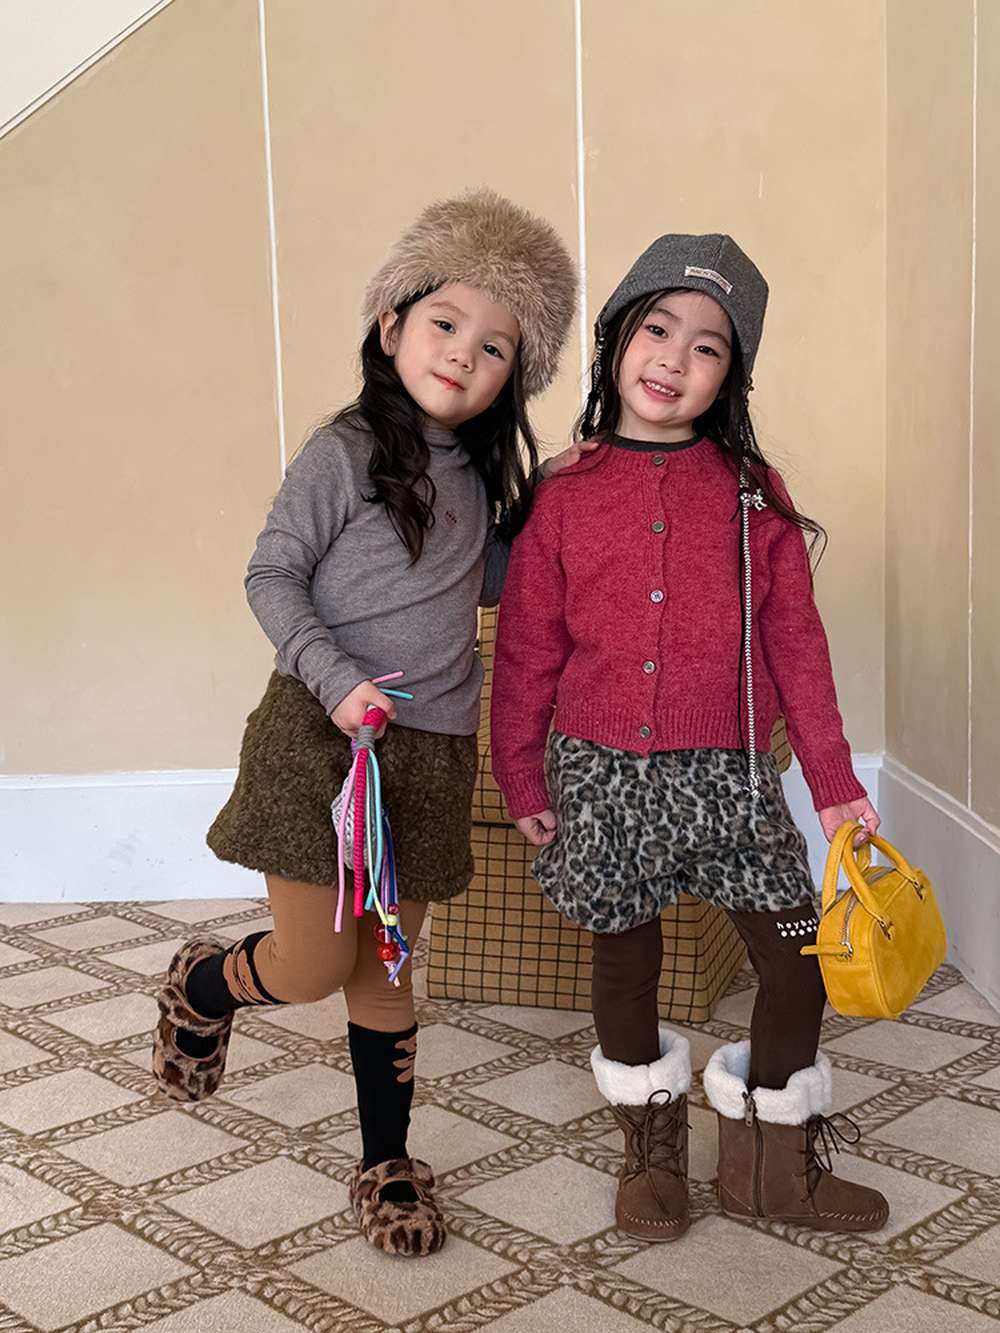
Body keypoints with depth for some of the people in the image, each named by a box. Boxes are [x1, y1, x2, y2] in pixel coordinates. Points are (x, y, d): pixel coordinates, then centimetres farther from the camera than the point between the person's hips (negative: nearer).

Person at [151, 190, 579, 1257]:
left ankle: (387, 1165, 28)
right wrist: (335, 678, -21)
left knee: (384, 969, 13)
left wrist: (543, 500, 8)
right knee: (313, 966, -2)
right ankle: (200, 986, 32)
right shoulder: (345, 453, -9)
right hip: (323, 734, -5)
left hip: (431, 749, 5)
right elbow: (271, 577, -9)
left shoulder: (478, 473, 10)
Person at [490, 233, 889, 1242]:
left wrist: (834, 782, 1)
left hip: (727, 773, 0)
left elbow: (795, 642, 1)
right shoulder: (564, 500, -1)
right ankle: (653, 1149, 35)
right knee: (625, 962, 12)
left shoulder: (754, 494, 0)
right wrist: (521, 781, 4)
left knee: (798, 958, 0)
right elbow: (526, 655, 3)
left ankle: (772, 1160, 23)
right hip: (603, 777, 0)